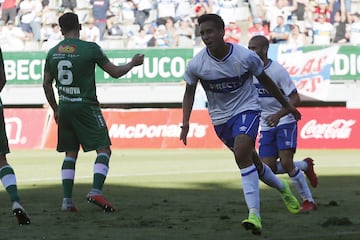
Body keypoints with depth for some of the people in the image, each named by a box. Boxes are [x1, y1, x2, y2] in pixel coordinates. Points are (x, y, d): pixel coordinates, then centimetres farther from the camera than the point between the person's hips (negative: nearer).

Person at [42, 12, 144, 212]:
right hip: (86, 106, -5)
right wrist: (133, 63, 16)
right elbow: (115, 72, -3)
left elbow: (47, 84, 13)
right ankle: (96, 191, -18)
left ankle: (67, 200, 5)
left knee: (70, 154, 12)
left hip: (64, 108, 5)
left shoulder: (53, 53, 6)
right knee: (104, 149, -1)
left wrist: (55, 110, 25)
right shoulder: (90, 48, -8)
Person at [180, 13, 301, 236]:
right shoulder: (196, 64, -15)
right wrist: (186, 122, -8)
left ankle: (254, 214, -29)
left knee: (242, 154, -27)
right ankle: (282, 188, 45)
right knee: (250, 159, 15)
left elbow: (264, 79, 0)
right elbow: (190, 92, 3)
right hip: (220, 117, 4)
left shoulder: (246, 57, -19)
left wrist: (286, 104, 11)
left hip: (246, 109, -4)